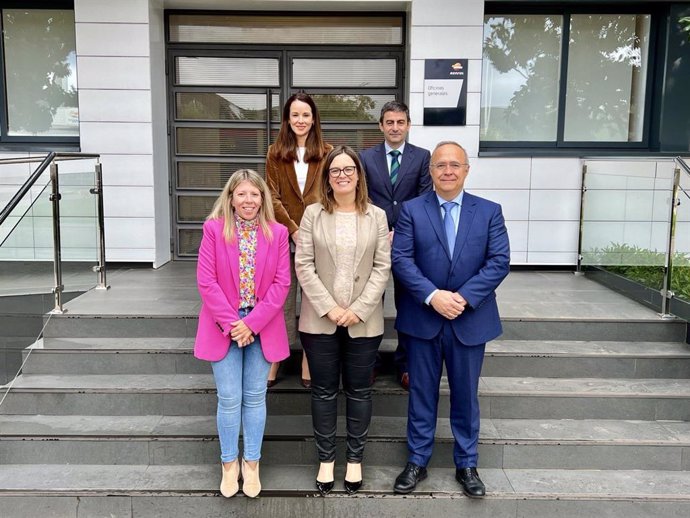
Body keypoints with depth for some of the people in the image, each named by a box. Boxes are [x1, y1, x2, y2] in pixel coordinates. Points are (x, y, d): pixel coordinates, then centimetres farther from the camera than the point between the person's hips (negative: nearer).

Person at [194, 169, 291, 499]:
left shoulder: (277, 232, -1)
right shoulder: (214, 229, -5)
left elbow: (282, 282, -5)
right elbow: (206, 281, -8)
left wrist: (253, 323, -13)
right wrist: (231, 324, -14)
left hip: (262, 328, 1)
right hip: (224, 327, -1)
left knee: (255, 398, 11)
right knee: (229, 399, 5)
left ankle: (251, 463, 27)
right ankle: (229, 463, 26)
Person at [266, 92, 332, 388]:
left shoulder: (326, 153, 4)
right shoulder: (275, 153, 6)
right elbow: (273, 197, 1)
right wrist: (294, 231, -9)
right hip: (284, 236, 0)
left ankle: (309, 364, 14)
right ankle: (274, 361, 14)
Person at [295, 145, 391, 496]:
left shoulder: (376, 216, 3)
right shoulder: (313, 214, 2)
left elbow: (382, 267, -1)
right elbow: (303, 265, -3)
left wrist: (359, 309, -11)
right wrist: (329, 307, -12)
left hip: (364, 320, 0)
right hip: (319, 319, 0)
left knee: (359, 390, 10)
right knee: (323, 390, 9)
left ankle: (355, 459, 25)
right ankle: (326, 458, 24)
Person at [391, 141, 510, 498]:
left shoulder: (489, 211, 2)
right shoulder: (412, 210, 0)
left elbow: (499, 262, -6)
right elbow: (401, 259, -8)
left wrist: (464, 297, -16)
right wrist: (433, 296, -19)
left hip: (470, 319, 1)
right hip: (423, 318, 0)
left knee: (465, 395, 13)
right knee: (422, 393, 11)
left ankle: (467, 465, 29)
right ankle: (417, 461, 27)